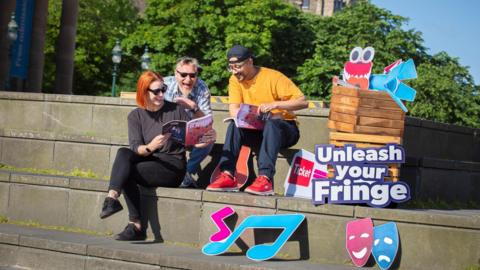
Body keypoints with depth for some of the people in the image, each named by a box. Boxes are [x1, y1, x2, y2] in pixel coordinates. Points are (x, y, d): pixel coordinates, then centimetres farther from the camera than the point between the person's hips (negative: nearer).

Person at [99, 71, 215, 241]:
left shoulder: (176, 110, 2)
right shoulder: (136, 116, 7)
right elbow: (135, 148, -5)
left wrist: (206, 139, -19)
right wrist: (150, 147, -27)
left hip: (174, 166, -3)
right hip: (148, 162, 3)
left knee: (126, 172, -25)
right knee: (123, 153, -26)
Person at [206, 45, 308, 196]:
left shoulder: (273, 77, -14)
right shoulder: (235, 80, -1)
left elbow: (303, 102, -18)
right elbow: (233, 110, -12)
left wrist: (275, 105, -31)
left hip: (284, 129, -4)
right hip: (256, 129, 4)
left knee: (271, 125, -36)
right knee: (235, 125, -24)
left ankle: (265, 179, -48)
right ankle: (228, 176, -34)